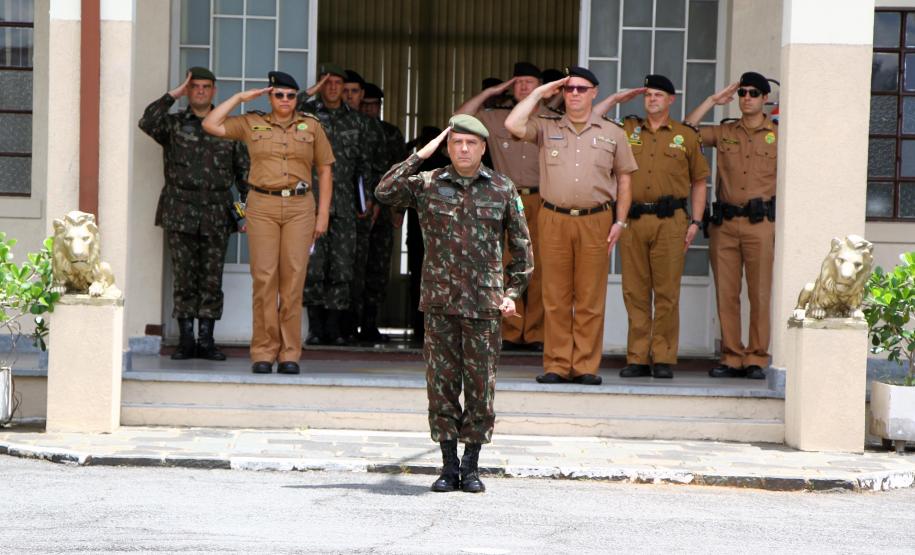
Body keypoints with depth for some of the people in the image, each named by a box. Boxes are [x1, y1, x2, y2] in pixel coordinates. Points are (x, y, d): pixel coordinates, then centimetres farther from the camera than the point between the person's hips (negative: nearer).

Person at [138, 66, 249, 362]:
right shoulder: (173, 124, 7)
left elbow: (243, 169, 12)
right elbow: (148, 123, -15)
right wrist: (173, 95, -11)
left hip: (217, 214, 1)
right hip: (180, 212, -1)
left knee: (212, 279, 1)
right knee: (184, 277, -1)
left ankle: (206, 340, 8)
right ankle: (186, 340, 5)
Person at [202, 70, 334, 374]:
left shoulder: (311, 126, 11)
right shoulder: (252, 124, 11)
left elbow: (324, 170, 12)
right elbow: (211, 125, 4)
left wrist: (323, 214, 5)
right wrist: (239, 98, 5)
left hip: (300, 207, 0)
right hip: (262, 206, 0)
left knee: (293, 279, -4)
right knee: (264, 278, -5)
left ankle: (290, 353, 1)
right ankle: (263, 352, -1)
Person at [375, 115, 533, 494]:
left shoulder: (503, 190, 5)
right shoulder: (428, 185, 5)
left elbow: (521, 246, 11)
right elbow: (384, 192, -9)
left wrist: (512, 292, 4)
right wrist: (420, 155, -7)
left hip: (484, 304, 0)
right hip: (440, 302, 0)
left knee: (480, 385, 3)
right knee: (441, 383, 2)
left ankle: (471, 466, 13)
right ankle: (449, 466, 11)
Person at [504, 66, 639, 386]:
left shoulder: (612, 133, 11)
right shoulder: (546, 128, 9)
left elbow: (624, 178, 12)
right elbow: (513, 125, -8)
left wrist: (620, 221, 4)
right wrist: (538, 94, 1)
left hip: (595, 222, 0)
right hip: (554, 220, 0)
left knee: (590, 300, 1)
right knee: (556, 299, 2)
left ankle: (585, 366, 6)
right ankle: (557, 365, 7)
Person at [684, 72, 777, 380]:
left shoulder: (778, 134, 6)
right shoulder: (724, 132, 14)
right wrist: (713, 100, 6)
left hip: (761, 224, -3)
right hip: (724, 224, 3)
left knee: (759, 294, -3)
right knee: (726, 294, 3)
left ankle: (756, 359, 3)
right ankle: (731, 358, 9)